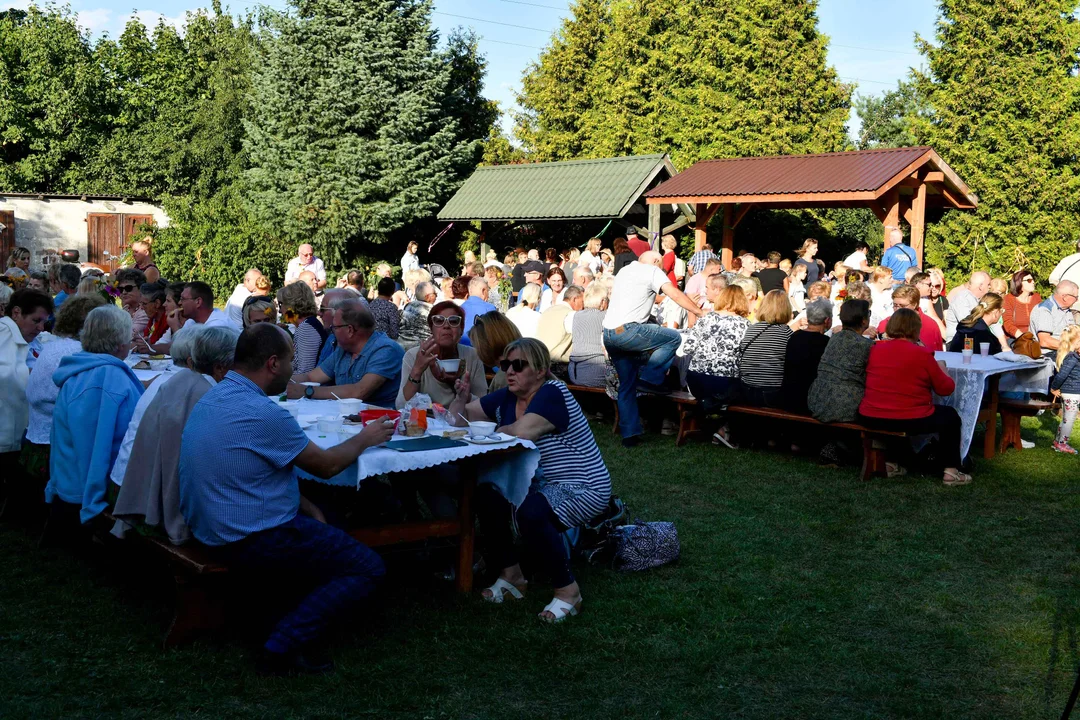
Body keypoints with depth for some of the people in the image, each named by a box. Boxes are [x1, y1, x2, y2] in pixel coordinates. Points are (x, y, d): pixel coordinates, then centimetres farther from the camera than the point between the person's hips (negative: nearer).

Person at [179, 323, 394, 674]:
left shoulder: (212, 398, 7)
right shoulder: (262, 413, -23)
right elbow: (326, 465, -10)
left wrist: (305, 506, 9)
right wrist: (365, 438, 8)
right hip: (252, 540, -10)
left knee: (320, 520, 29)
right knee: (367, 568, -3)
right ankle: (284, 648, -11)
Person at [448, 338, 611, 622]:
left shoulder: (552, 394, -20)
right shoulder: (507, 398, 4)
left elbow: (521, 432, -35)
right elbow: (459, 418, 10)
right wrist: (462, 397, -13)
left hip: (582, 489, -8)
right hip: (542, 484, 8)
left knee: (529, 512, -34)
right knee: (485, 493, -11)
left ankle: (567, 590, -14)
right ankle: (510, 574, 4)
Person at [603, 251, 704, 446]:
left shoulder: (624, 271, 25)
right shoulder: (653, 271, 2)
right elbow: (676, 295, -7)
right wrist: (700, 313, -2)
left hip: (607, 333, 8)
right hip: (627, 330, -8)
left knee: (627, 384, 15)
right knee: (674, 337, 2)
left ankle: (629, 433, 14)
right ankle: (650, 374, -1)